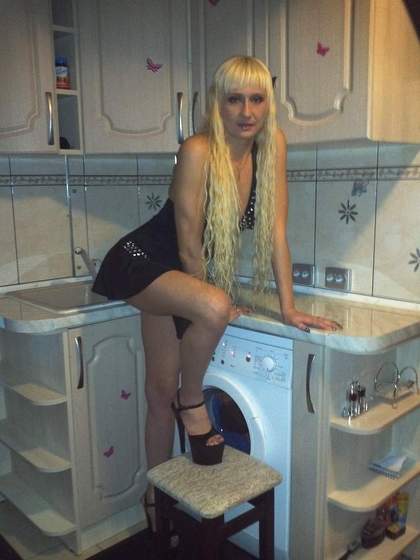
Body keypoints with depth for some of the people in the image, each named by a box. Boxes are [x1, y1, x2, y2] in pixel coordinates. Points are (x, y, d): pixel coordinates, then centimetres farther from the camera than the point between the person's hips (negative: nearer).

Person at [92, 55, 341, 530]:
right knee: (213, 306, -36)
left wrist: (288, 308, -11)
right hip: (139, 261, -5)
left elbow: (275, 230, -8)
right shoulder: (198, 152, -26)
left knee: (162, 390, 11)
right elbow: (189, 244, -21)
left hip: (176, 276, 6)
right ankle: (193, 402, -6)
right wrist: (211, 303, -8)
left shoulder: (271, 145, -9)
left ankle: (157, 497, 30)